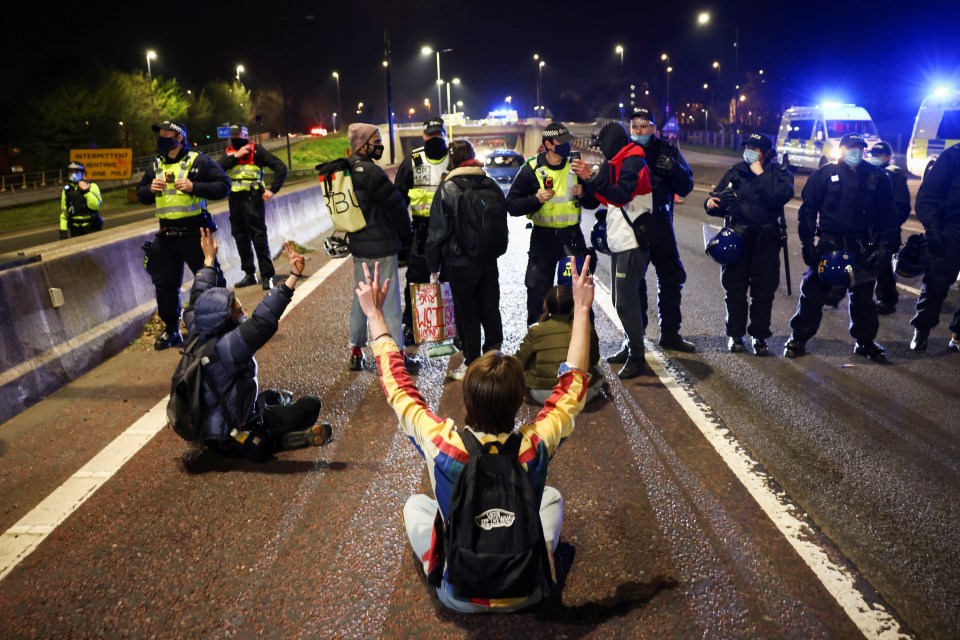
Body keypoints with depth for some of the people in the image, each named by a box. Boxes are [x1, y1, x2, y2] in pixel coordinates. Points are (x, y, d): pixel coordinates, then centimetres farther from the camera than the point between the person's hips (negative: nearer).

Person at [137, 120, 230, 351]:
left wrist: (194, 187, -21)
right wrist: (150, 189, -1)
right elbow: (141, 194, 22)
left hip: (195, 234, -6)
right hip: (166, 236, 6)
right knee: (165, 285, 10)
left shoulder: (198, 161, -5)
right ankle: (171, 331, 24)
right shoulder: (155, 166, 13)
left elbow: (223, 186, -11)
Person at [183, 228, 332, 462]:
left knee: (275, 397, 30)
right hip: (231, 439, -9)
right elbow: (262, 323, -42)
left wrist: (209, 260, 21)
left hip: (211, 426, 10)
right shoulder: (225, 348, -31)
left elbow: (196, 301, 11)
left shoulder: (197, 335, -7)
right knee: (311, 405, -12)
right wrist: (293, 277, -46)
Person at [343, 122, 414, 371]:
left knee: (361, 297, 17)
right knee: (389, 302, 0)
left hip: (358, 246, 8)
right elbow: (396, 206, -15)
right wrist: (405, 235, -1)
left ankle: (356, 352, 24)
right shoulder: (372, 171, -19)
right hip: (381, 247, -8)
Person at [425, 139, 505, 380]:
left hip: (460, 262, -4)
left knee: (467, 314, 5)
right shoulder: (491, 186, 1)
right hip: (489, 260, 5)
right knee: (490, 309, 15)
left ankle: (472, 364, 12)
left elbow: (438, 230, -12)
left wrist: (433, 265, -3)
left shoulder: (448, 188, -13)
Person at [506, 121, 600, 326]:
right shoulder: (531, 169, -7)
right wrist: (536, 199, -22)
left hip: (572, 235, 2)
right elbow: (511, 205, -7)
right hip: (543, 237, -2)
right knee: (538, 290, 5)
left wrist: (583, 194, -13)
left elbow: (594, 202, 9)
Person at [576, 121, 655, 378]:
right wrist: (588, 180, 9)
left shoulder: (632, 162, -12)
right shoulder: (618, 163, 17)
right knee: (622, 299, 14)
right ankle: (630, 348, 24)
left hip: (632, 243, -10)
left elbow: (620, 195, -26)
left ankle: (637, 359, -2)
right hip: (619, 241, 10)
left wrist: (591, 178, -32)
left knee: (626, 301, -9)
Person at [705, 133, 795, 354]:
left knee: (763, 291, 4)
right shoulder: (735, 171, 9)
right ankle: (735, 335, 14)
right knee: (734, 290, 4)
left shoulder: (779, 174, 2)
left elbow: (779, 196, -19)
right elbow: (721, 199, 10)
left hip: (765, 240, -1)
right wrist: (711, 203, -12)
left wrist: (761, 174, -16)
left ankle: (760, 335, 16)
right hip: (736, 237, 2)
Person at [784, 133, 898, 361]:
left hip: (861, 247, 2)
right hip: (828, 242, -2)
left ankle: (865, 342, 24)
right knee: (812, 293, -1)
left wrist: (883, 244, 0)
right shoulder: (825, 173, -1)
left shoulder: (877, 177, 5)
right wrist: (806, 242, -8)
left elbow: (887, 214, 8)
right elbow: (808, 208, -2)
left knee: (862, 295, 11)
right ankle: (799, 339, 9)